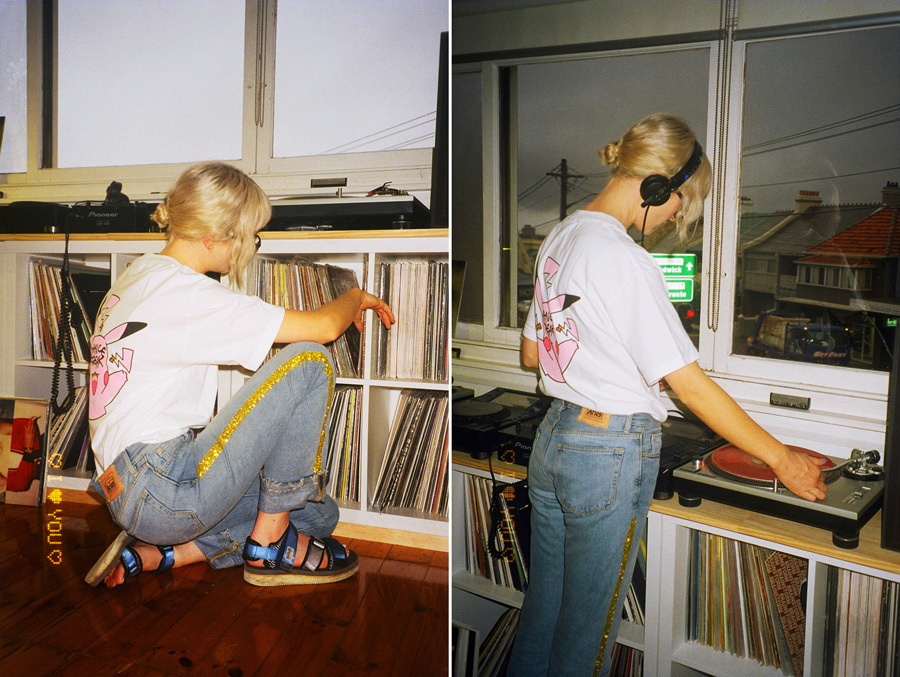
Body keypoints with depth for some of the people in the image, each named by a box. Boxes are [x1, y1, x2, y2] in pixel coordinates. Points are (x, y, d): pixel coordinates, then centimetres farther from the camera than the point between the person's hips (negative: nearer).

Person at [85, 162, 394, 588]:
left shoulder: (137, 274, 13)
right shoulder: (186, 293, -17)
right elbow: (323, 327, -19)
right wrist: (356, 296, 3)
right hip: (164, 495, -10)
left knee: (319, 514, 14)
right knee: (308, 362, -15)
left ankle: (155, 553, 7)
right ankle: (268, 543, -3)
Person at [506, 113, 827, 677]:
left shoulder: (561, 236, 7)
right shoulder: (626, 260, -19)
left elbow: (532, 352, 14)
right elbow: (689, 384, -18)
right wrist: (781, 458, -8)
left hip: (552, 438, 8)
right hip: (611, 456, -8)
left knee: (541, 608, 22)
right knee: (586, 629, 11)